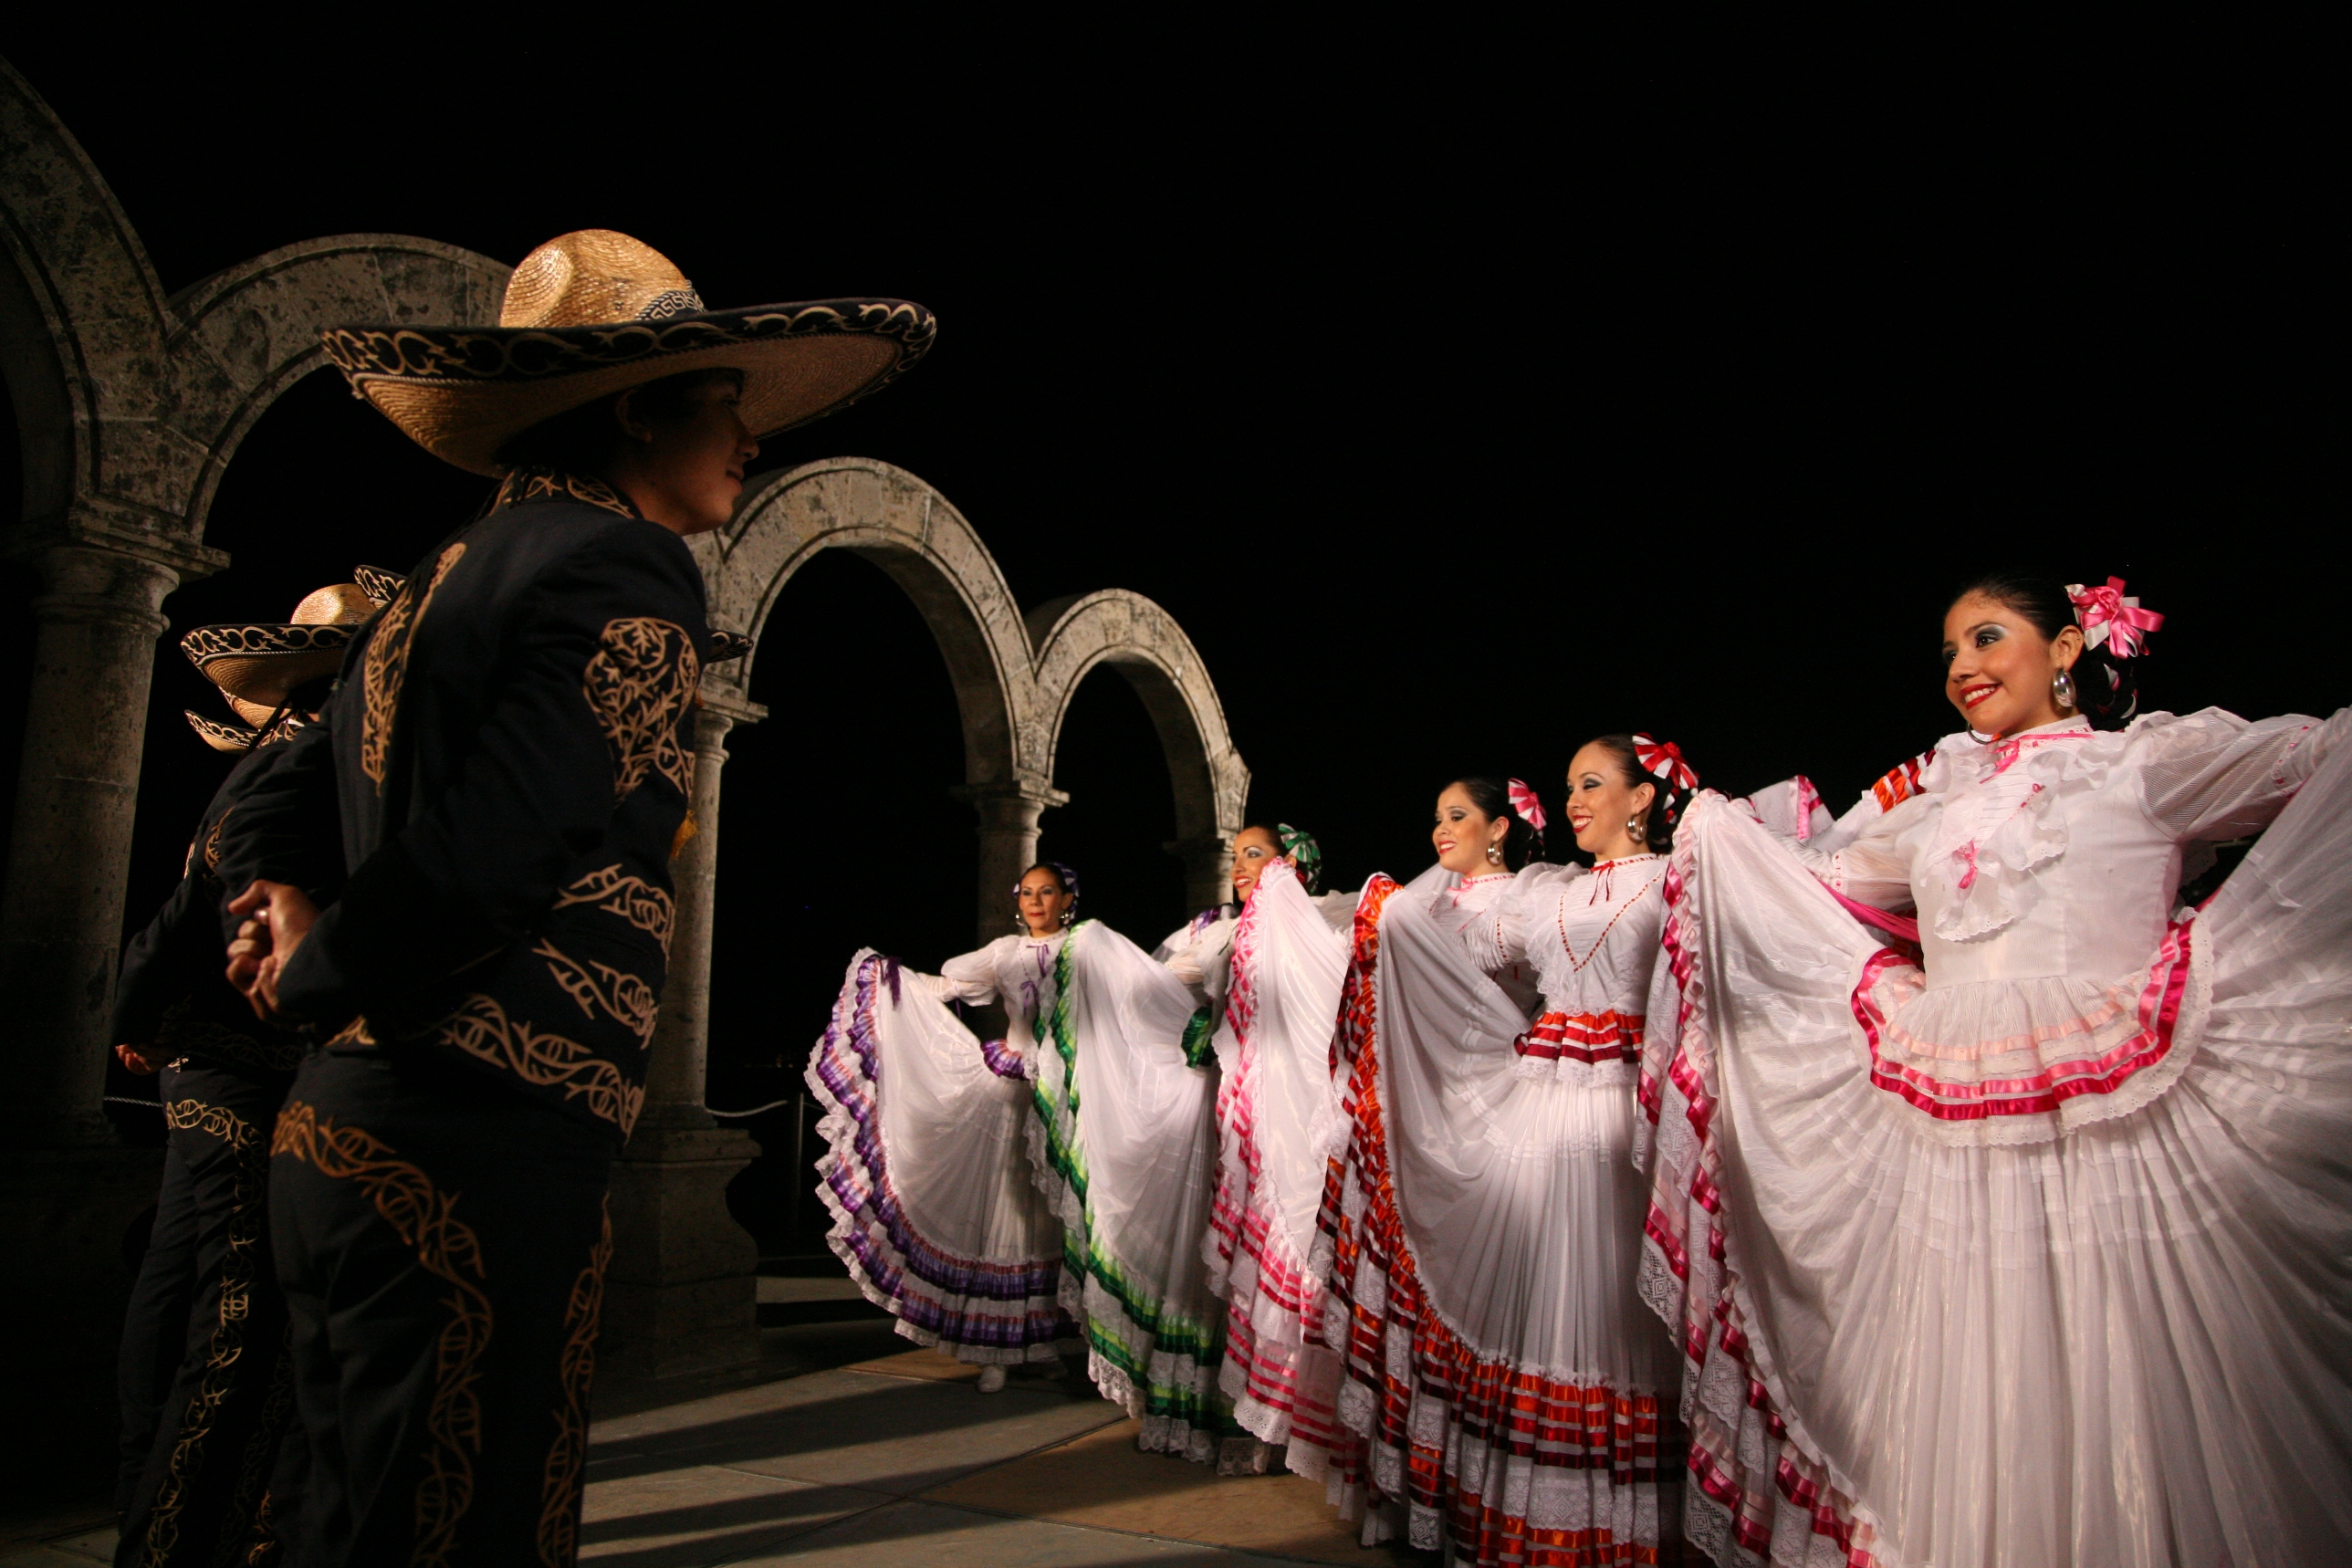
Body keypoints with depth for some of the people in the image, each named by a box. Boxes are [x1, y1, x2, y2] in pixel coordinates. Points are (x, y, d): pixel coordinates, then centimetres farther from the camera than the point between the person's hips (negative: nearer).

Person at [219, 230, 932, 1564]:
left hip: (335, 1139, 9)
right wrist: (316, 977, -3)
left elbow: (273, 799, 28)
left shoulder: (446, 578, 17)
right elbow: (477, 864, -19)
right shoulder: (631, 571, -11)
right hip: (485, 1155, -9)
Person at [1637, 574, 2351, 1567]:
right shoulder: (1942, 799, 20)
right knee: (1955, 1445, 9)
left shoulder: (2147, 760, 7)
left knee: (2103, 1424, 0)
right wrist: (1711, 823, 29)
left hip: (2104, 1147, -4)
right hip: (1949, 1164, 5)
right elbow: (1817, 881, 30)